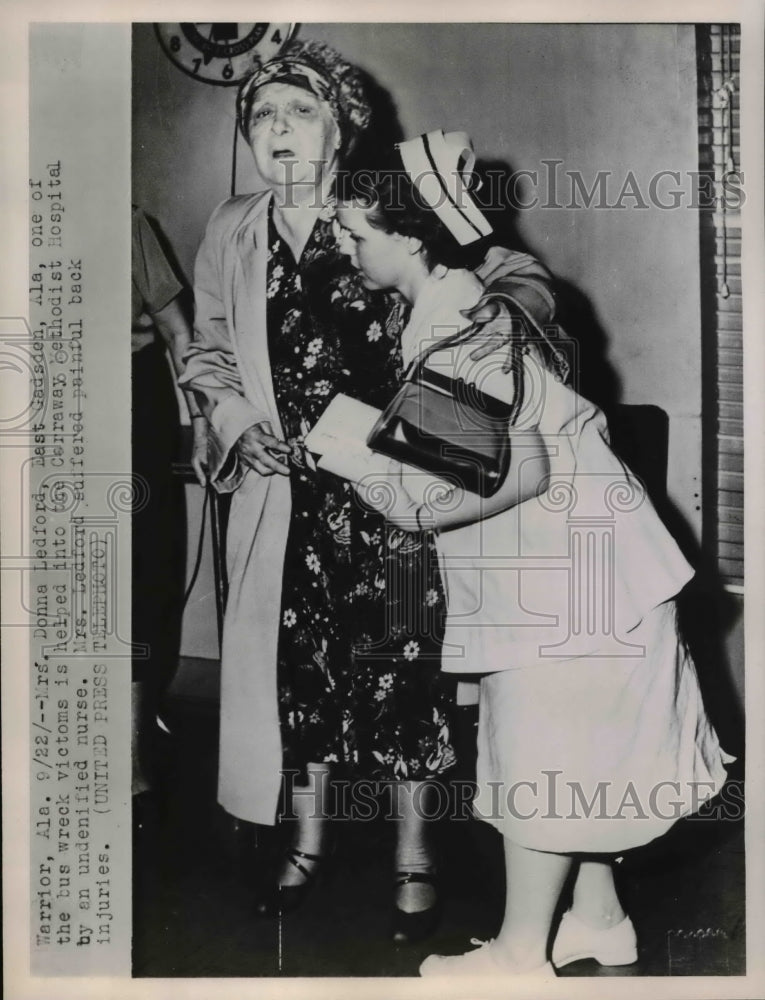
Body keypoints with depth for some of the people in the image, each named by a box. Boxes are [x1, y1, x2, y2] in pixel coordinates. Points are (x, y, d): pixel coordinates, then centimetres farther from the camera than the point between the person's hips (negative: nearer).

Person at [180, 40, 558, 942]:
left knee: (398, 664, 3)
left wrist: (500, 303, -24)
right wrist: (238, 421, -4)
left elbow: (524, 277, 0)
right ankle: (307, 840, 32)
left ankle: (413, 855, 24)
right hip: (286, 491, 3)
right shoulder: (231, 232, 6)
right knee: (295, 660, 10)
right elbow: (208, 353, 15)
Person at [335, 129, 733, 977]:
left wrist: (420, 514, -16)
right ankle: (599, 918, 31)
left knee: (535, 752, 1)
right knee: (572, 743, 17)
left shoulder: (448, 325, -22)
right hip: (556, 555, 10)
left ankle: (521, 952, 16)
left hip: (561, 556, -10)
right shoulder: (462, 289, 8)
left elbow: (521, 473, -25)